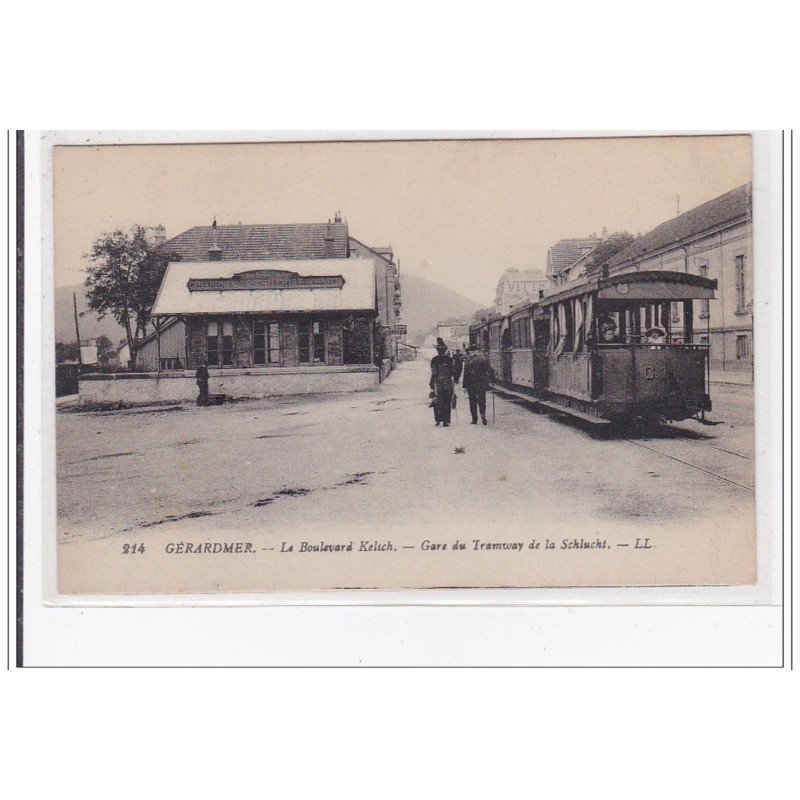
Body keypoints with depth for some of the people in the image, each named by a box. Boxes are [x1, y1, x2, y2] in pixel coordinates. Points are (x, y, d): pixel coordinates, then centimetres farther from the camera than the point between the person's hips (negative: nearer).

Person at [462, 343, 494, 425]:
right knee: (482, 400, 7)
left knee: (473, 401, 7)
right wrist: (490, 381, 5)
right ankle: (483, 415, -13)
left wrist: (465, 385, 0)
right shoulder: (484, 358, 0)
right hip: (482, 383, 1)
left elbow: (466, 374, -4)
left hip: (471, 384, -1)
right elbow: (490, 370, 0)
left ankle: (474, 419, 7)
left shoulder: (468, 360, -5)